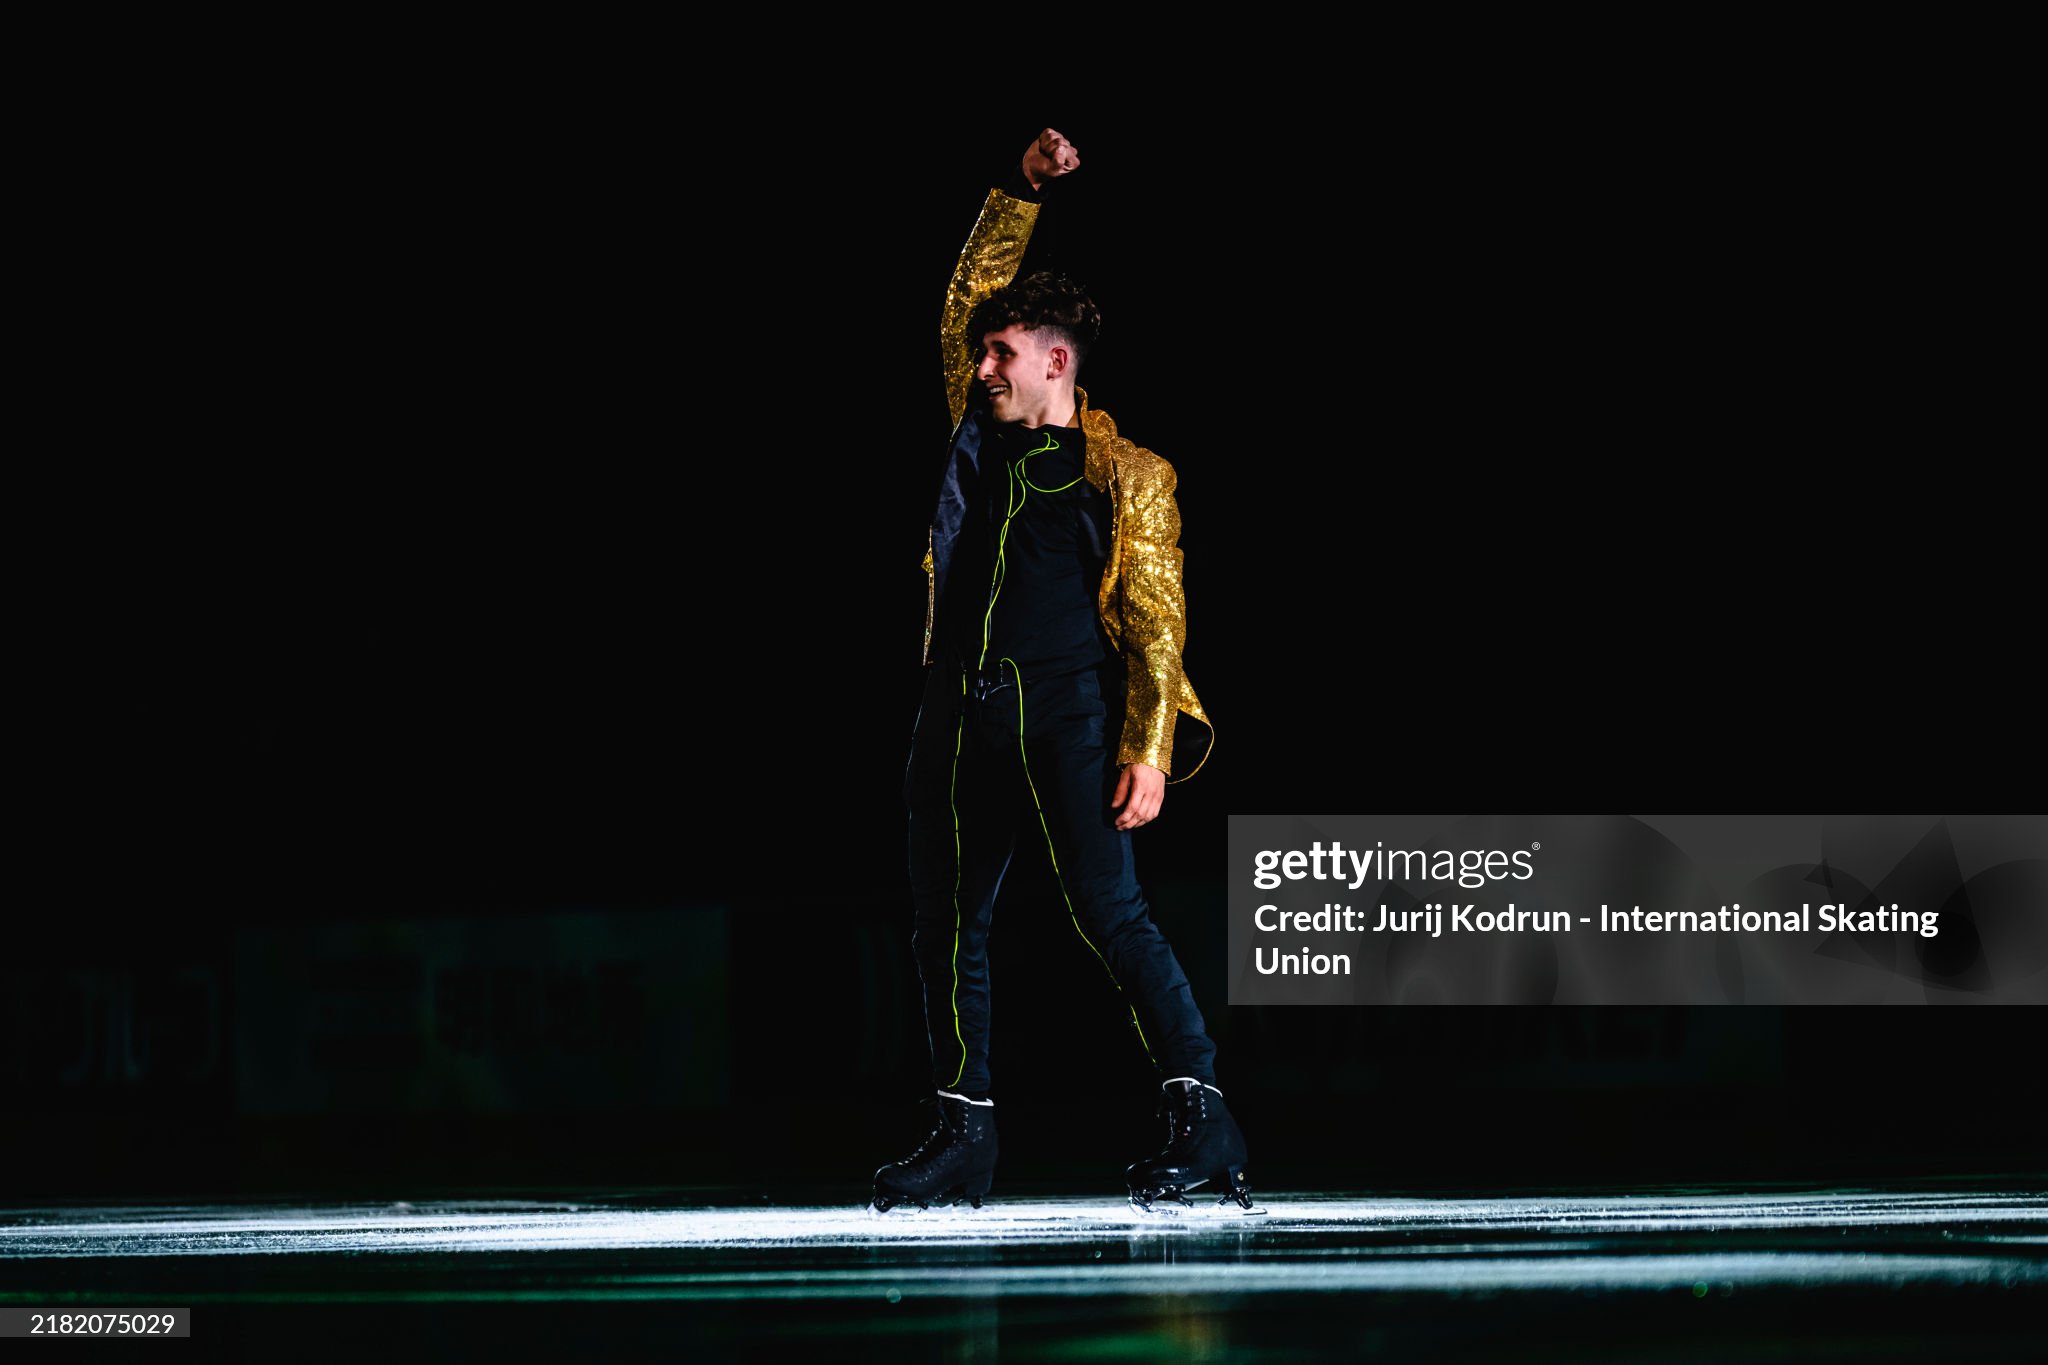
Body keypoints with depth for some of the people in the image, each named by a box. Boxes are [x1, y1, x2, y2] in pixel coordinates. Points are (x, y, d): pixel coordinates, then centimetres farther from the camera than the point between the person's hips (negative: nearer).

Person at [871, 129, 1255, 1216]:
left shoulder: (1124, 475, 1)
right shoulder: (980, 436, 16)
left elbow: (1155, 624, -2)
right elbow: (967, 301, 22)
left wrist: (1149, 750, -11)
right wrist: (1022, 193, 15)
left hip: (1068, 718, -6)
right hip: (963, 718, 6)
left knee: (1109, 915, -14)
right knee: (946, 924, 5)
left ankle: (1202, 1118, -12)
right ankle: (965, 1134, 13)